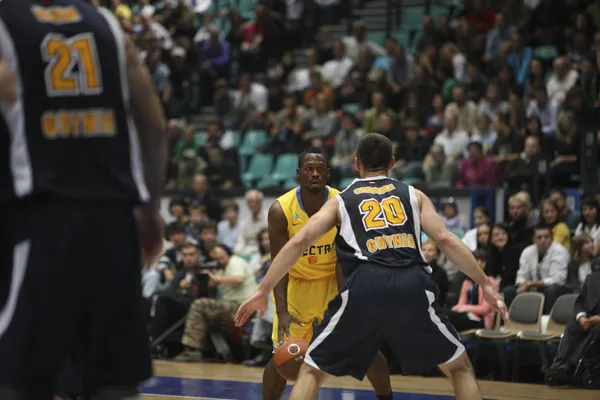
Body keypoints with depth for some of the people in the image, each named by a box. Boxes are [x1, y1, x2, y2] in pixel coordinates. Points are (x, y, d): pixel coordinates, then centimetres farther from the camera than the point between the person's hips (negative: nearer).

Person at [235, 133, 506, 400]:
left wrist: (263, 291, 15)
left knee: (312, 370, 15)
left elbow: (298, 242, 13)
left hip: (364, 286, 0)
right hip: (412, 286, 1)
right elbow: (445, 240, 12)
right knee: (460, 367, 19)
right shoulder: (413, 195, 26)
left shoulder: (340, 201, 25)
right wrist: (485, 284, 16)